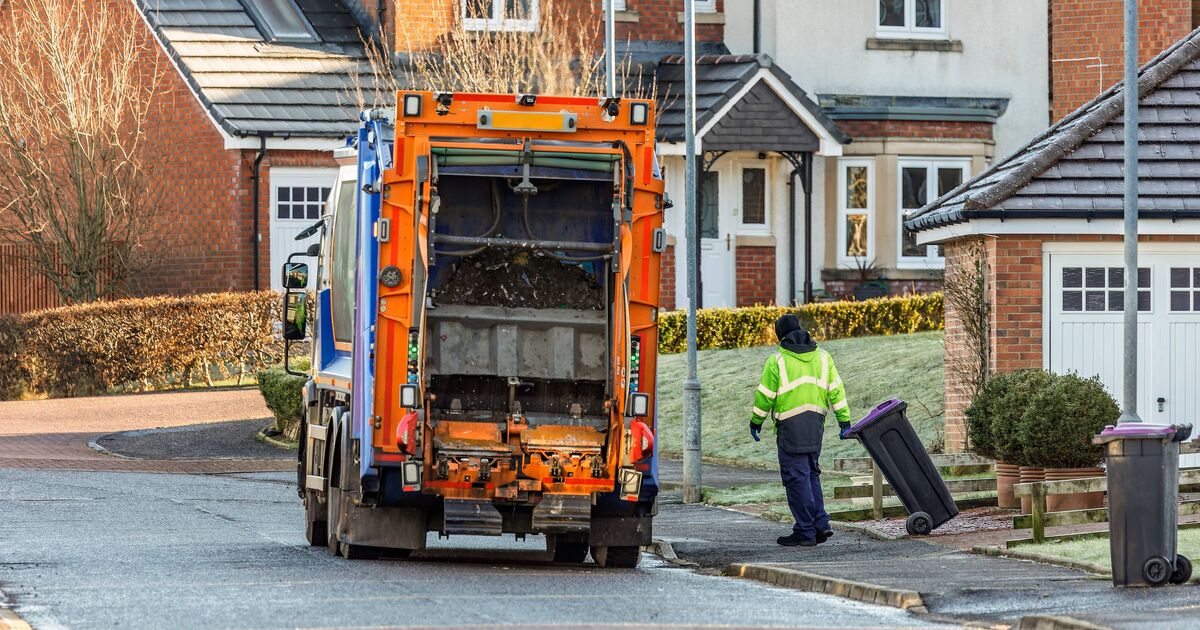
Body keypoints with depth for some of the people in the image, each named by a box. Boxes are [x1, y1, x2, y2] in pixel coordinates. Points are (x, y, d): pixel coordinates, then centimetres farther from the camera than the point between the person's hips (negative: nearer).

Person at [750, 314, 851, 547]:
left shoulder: (777, 361, -6)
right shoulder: (822, 357, 9)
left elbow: (765, 396, -3)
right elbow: (836, 390, 8)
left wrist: (756, 422, 10)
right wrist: (844, 421, 11)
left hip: (791, 425, -6)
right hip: (816, 423, 6)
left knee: (796, 477, -2)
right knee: (810, 473, 18)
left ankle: (805, 531, -3)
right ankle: (820, 524, 10)